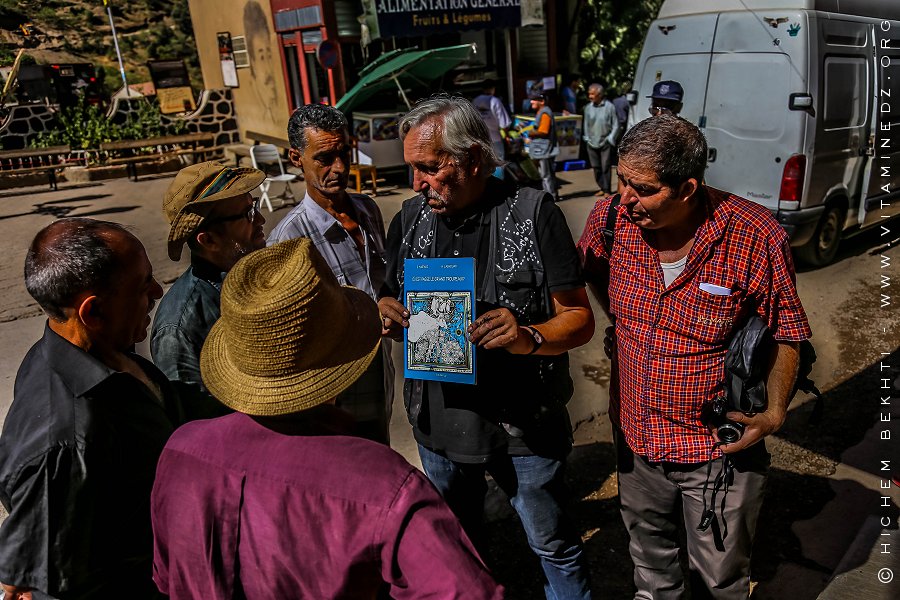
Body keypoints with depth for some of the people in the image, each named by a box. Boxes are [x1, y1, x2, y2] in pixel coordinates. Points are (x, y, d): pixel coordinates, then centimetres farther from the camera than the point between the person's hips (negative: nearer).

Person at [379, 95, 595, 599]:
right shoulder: (411, 218, -1)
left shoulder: (534, 213, -13)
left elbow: (579, 320, -11)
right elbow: (392, 301, 9)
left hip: (524, 425, -3)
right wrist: (389, 316, -14)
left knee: (554, 546, 16)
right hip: (438, 422, 4)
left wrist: (529, 338, -31)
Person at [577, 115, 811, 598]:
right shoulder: (611, 218, -12)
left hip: (719, 448, -3)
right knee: (649, 556, 26)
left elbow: (786, 333, -7)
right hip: (635, 436, 3)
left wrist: (774, 412, -13)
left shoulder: (756, 236, -21)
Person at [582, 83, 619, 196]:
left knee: (605, 168, -2)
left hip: (605, 143, -4)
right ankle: (601, 188, 23)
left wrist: (610, 139, -8)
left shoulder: (609, 106, -8)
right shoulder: (588, 107, 2)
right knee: (596, 167, 9)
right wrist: (587, 138, 8)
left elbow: (615, 125, -3)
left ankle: (607, 190, 8)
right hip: (592, 143, 4)